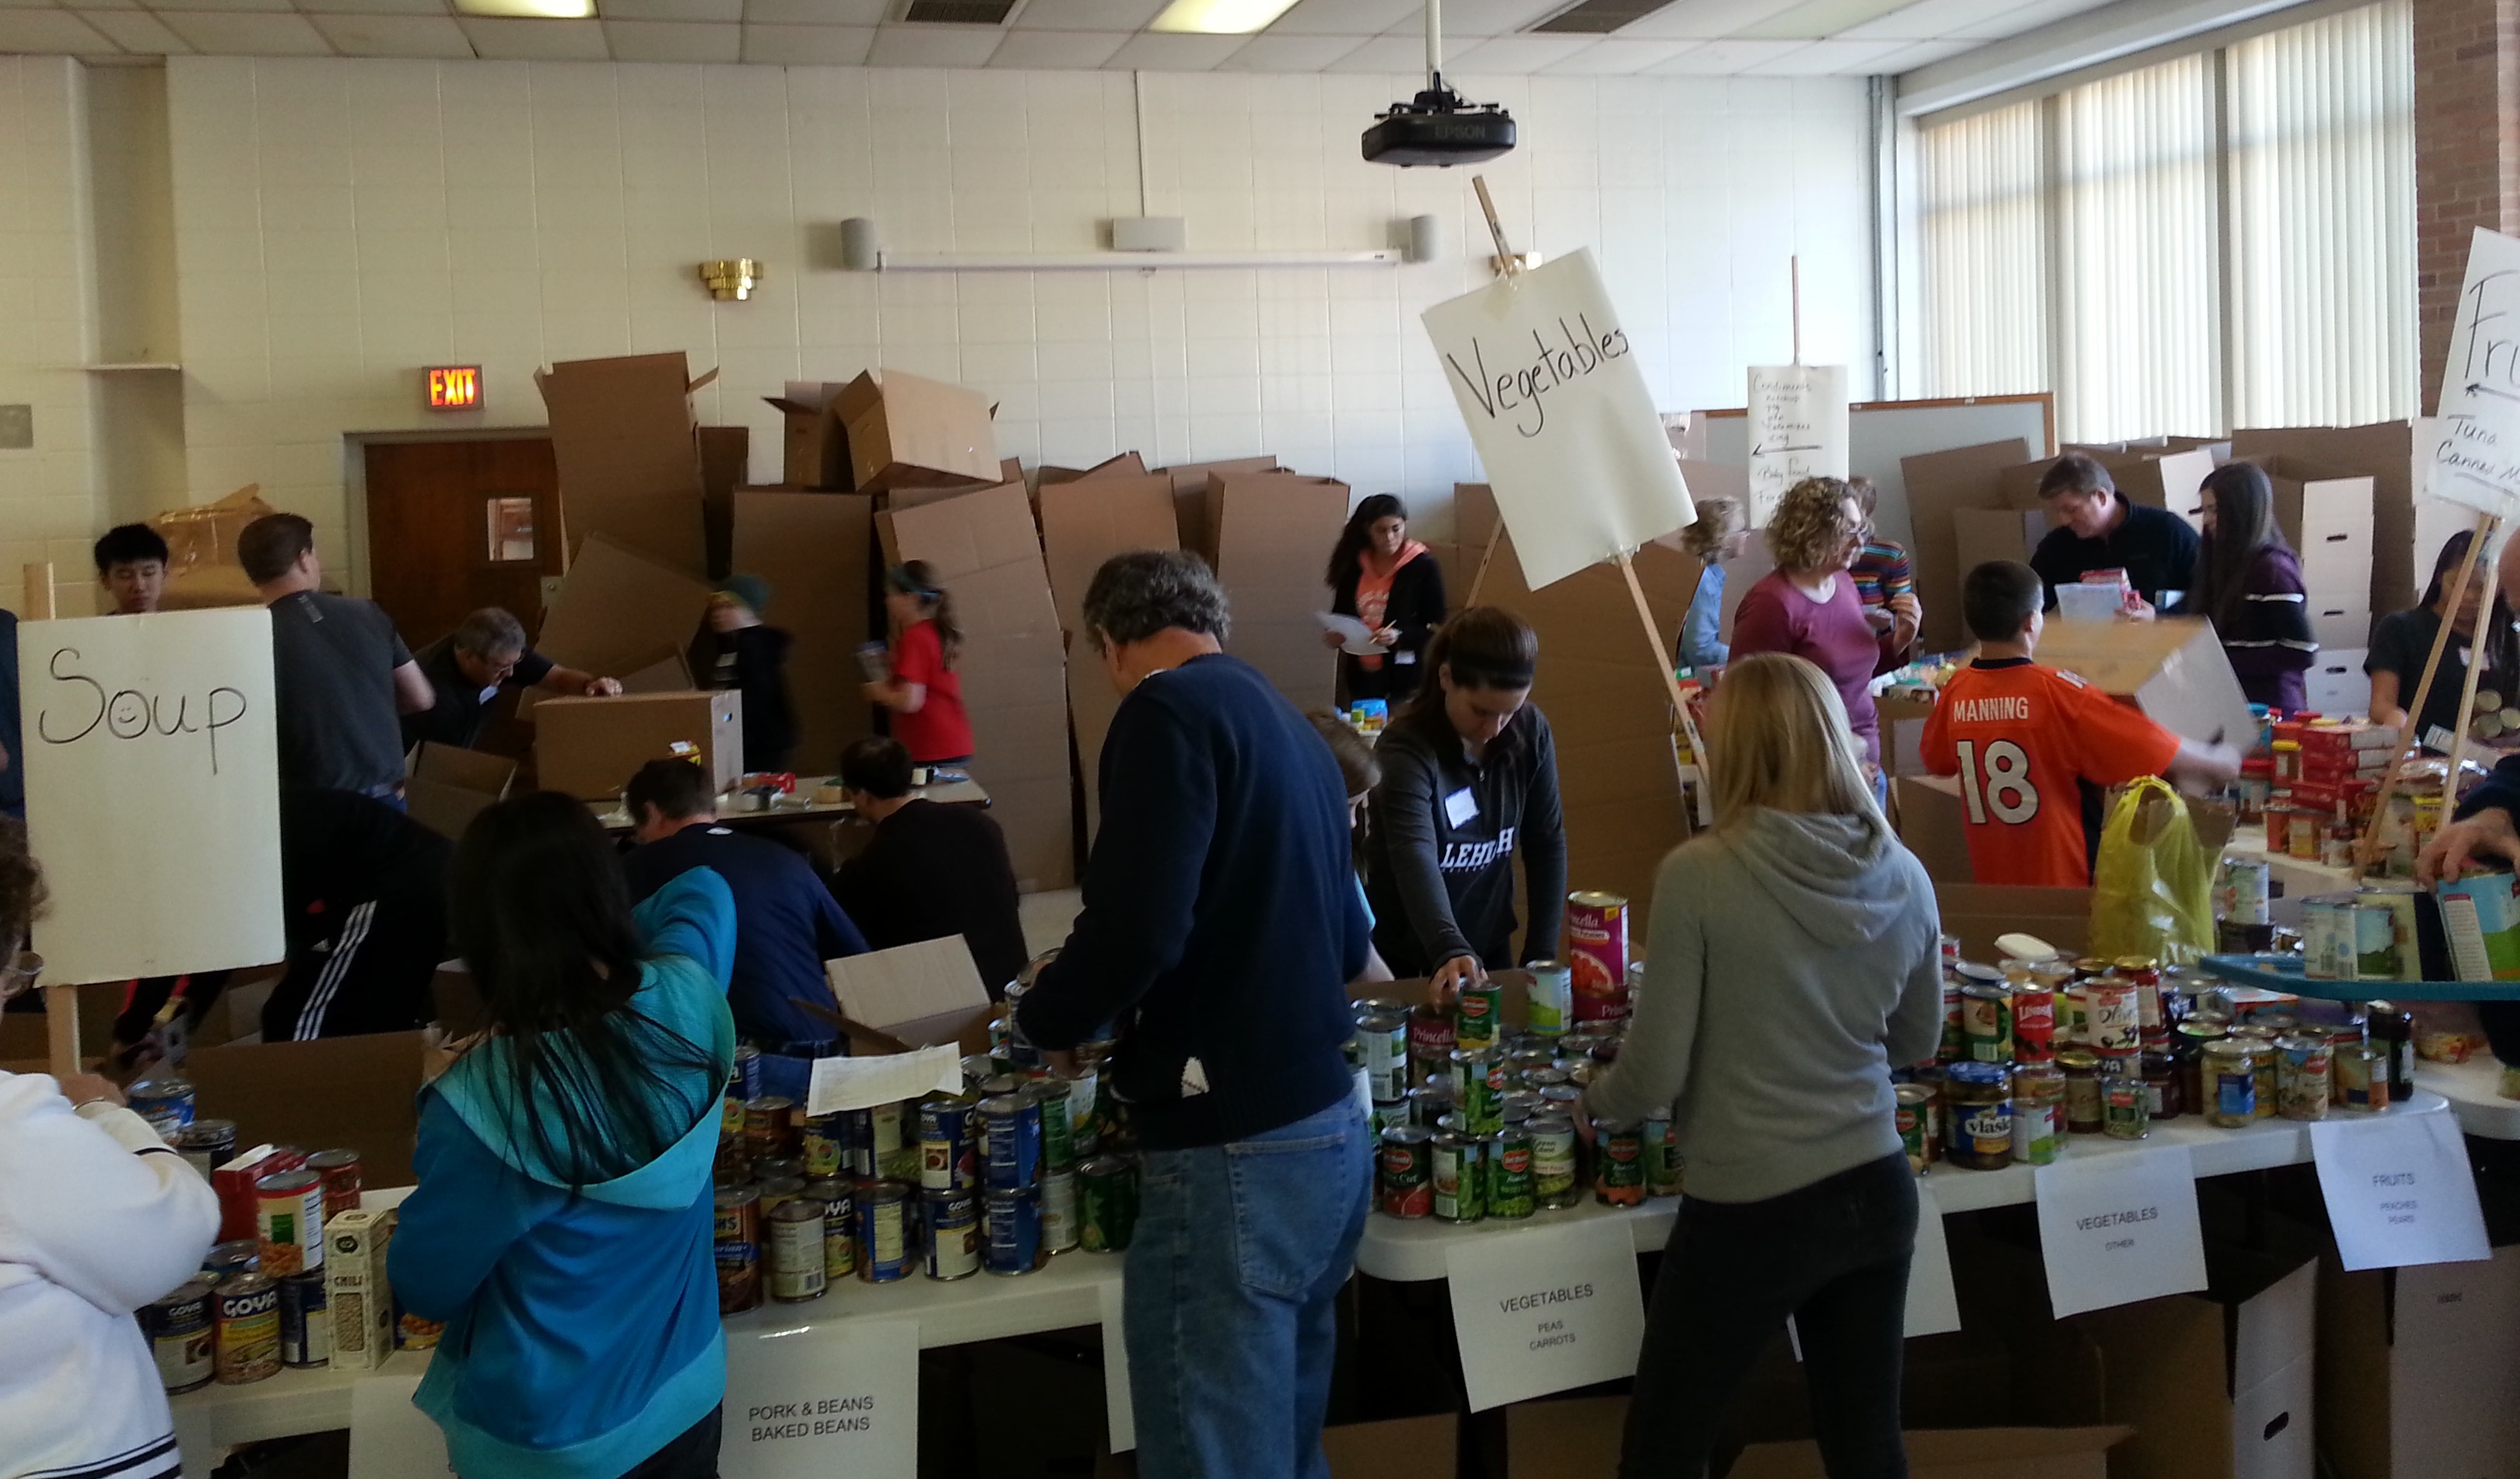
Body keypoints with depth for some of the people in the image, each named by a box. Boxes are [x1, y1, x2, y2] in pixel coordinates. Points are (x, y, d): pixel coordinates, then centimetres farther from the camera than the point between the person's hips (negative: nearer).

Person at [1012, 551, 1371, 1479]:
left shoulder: (1172, 708, -10)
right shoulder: (1291, 727, 15)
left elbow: (1136, 926, -21)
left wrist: (1047, 1021, -3)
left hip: (1236, 1147, -9)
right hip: (1329, 1124, 9)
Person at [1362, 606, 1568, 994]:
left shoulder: (1531, 731, -10)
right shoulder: (1406, 748, -25)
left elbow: (1547, 841, -3)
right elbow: (1414, 858, -39)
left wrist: (1541, 953, -8)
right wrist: (1449, 950, -55)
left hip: (1490, 946, 5)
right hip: (1403, 959, -4)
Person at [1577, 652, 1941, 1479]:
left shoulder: (1700, 875, -17)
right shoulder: (1903, 877, -1)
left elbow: (1655, 1073, -13)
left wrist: (1593, 1106, 7)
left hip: (1750, 1211, -5)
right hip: (1877, 1193, 5)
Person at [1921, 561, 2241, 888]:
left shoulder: (1956, 691, -5)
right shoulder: (2059, 693, -19)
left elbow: (1934, 761, 16)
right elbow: (2172, 758, -13)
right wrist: (2223, 762, 7)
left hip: (1992, 886, 5)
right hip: (2068, 885, -5)